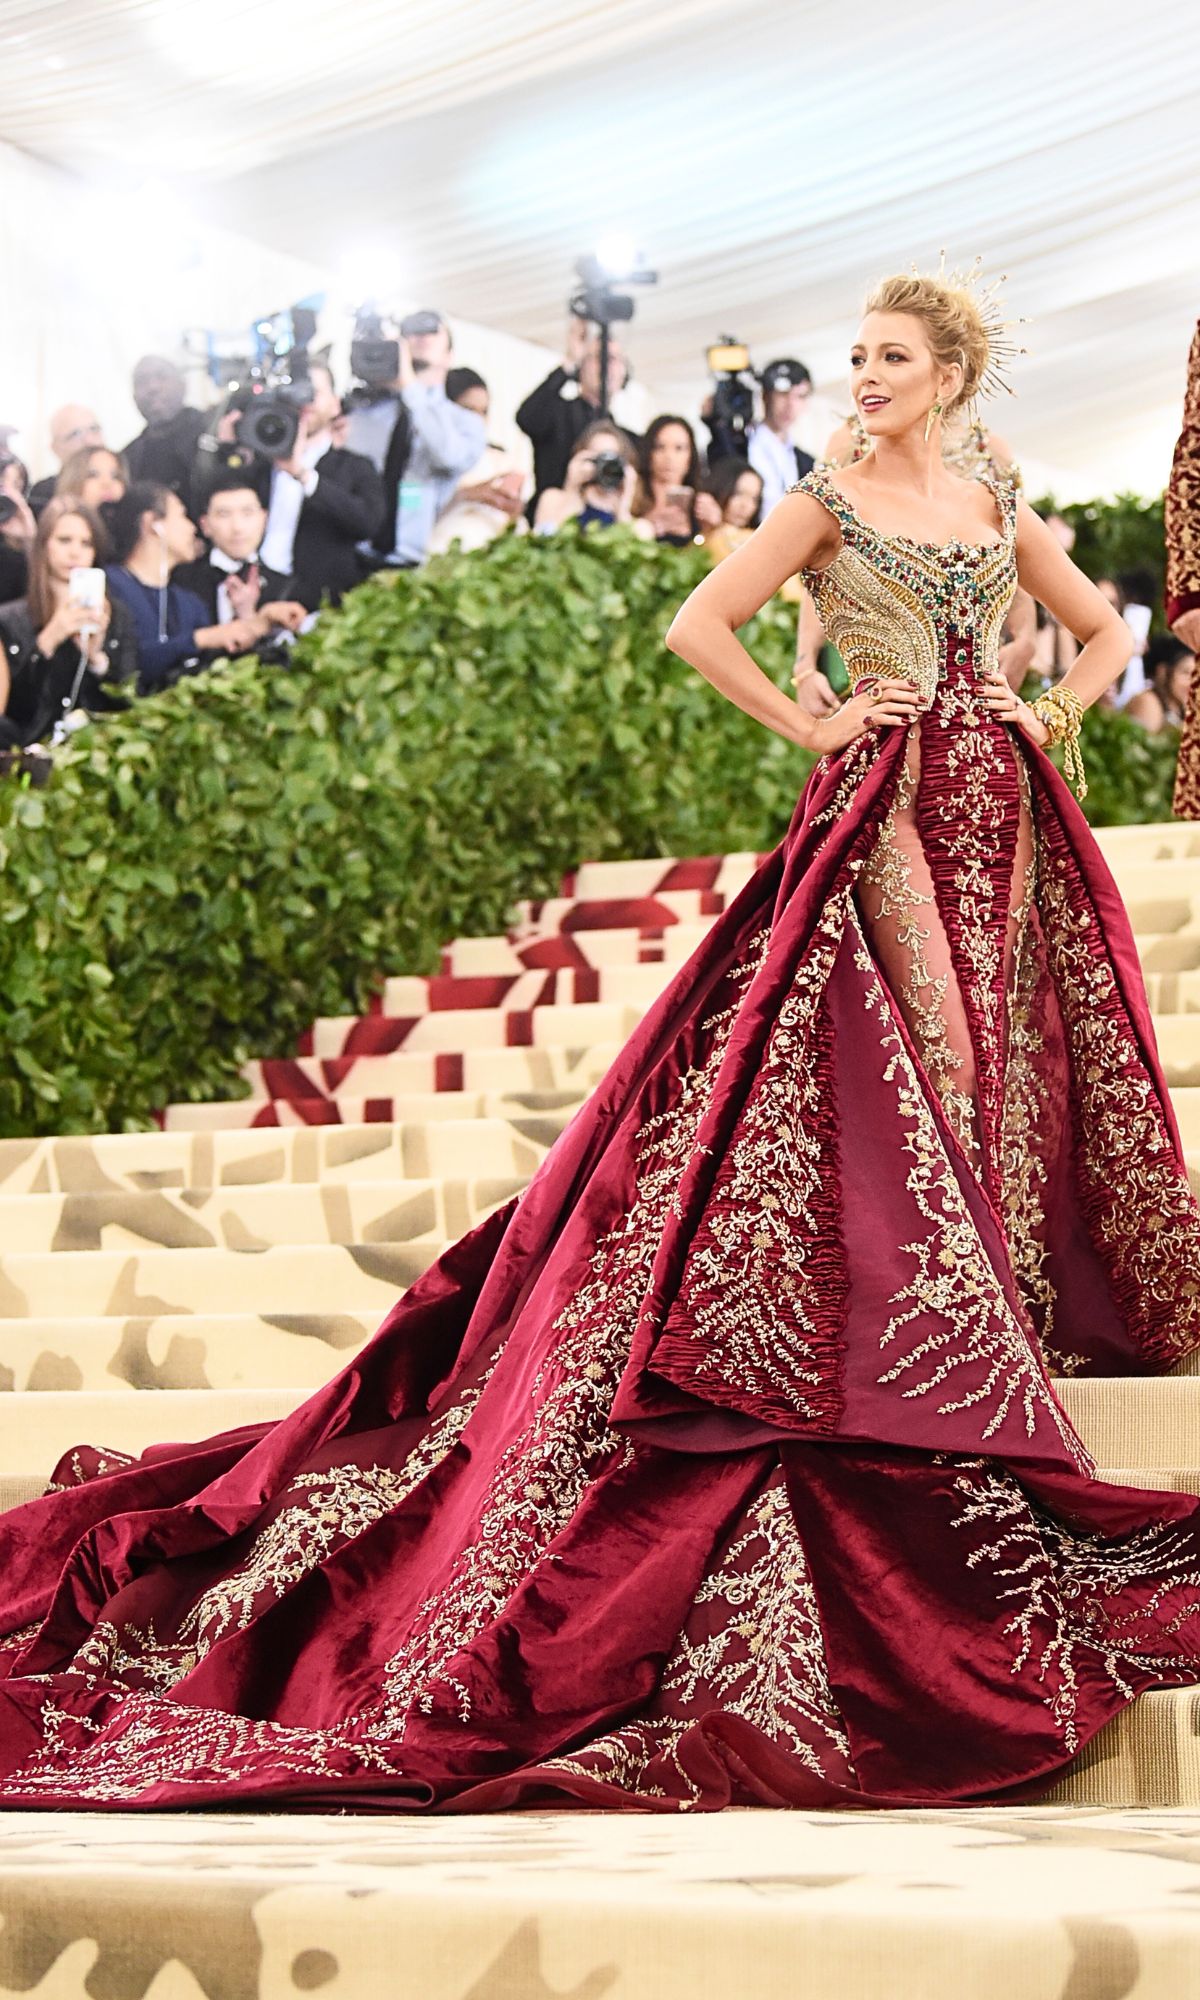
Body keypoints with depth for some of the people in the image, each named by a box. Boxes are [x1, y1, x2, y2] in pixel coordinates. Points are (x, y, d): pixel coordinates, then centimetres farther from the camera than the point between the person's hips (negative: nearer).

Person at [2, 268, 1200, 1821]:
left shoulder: (1000, 513, 14)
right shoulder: (826, 508, 2)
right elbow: (698, 625, -4)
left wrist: (1051, 712, 7)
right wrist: (812, 728, -6)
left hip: (1002, 803, 5)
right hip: (888, 803, -4)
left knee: (1016, 1049, 3)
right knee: (928, 1049, -13)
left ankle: (1029, 1313, 12)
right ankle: (962, 1332, -8)